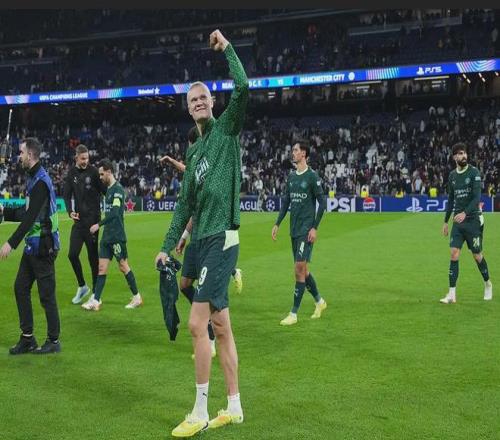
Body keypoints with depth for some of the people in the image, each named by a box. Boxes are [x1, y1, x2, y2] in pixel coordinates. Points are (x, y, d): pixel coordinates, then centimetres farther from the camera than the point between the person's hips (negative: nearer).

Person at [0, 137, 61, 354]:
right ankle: (27, 338, 19)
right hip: (33, 245, 10)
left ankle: (53, 341, 10)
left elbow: (30, 217, -23)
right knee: (21, 288, 11)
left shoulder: (40, 181, -17)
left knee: (46, 294, -1)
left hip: (42, 246, -10)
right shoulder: (33, 178, 14)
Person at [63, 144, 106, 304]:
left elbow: (104, 190, -2)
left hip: (92, 219, -4)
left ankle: (95, 292, 13)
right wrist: (70, 211, -7)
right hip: (78, 220, 4)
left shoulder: (93, 171, -5)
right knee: (72, 254, 1)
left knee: (93, 256, 1)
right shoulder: (71, 173, 7)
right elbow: (67, 195, 7)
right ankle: (82, 286, 21)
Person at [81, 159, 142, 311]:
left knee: (123, 266, 1)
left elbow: (114, 213, -23)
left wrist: (99, 224, -23)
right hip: (107, 236, 9)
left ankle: (137, 297, 14)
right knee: (102, 267, 3)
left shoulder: (118, 189, -13)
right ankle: (95, 301, 3)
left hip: (117, 236, -8)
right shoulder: (108, 189, 14)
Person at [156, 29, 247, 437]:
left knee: (198, 323, -10)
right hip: (204, 240, 8)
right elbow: (186, 203, 21)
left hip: (222, 238, -8)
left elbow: (243, 88, -18)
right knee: (221, 325, 11)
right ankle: (234, 407, 20)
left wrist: (227, 48, -8)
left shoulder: (227, 128, 0)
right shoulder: (194, 150, 20)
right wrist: (168, 246, 17)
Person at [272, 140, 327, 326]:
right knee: (302, 269, 13)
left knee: (300, 269, -8)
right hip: (294, 229, 7)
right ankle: (319, 301, 32)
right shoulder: (291, 176, 11)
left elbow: (322, 203, -9)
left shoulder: (312, 176, -9)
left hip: (306, 229, -7)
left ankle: (294, 314, -3)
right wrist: (277, 224, 11)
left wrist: (314, 227, -13)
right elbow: (286, 201, 17)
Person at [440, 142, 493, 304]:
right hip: (458, 221, 4)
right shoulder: (452, 175, 8)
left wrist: (465, 213, -30)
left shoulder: (474, 172, -8)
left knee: (477, 255, 5)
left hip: (473, 220, -4)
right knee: (453, 254, -5)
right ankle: (452, 294, -5)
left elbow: (477, 196, -17)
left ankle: (488, 284, 31)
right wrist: (446, 221, 17)